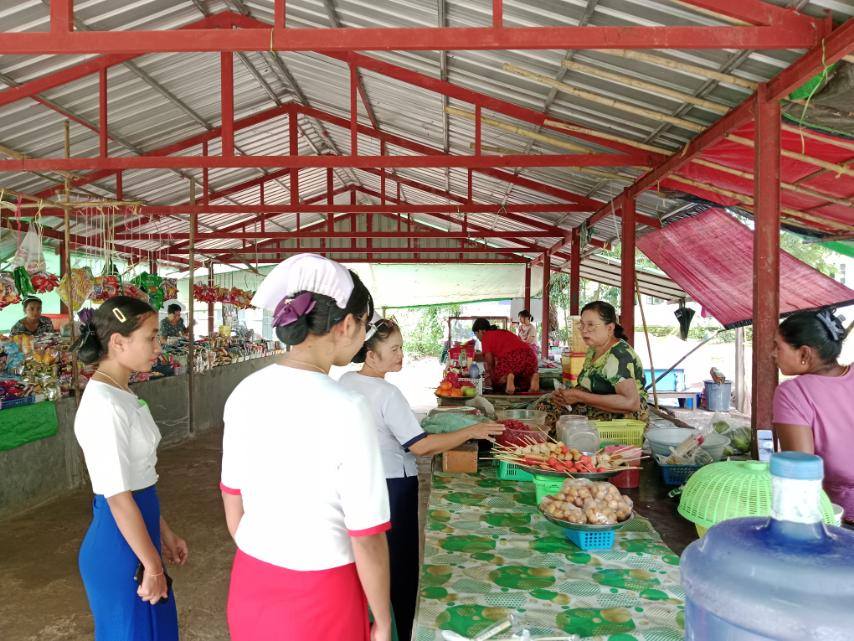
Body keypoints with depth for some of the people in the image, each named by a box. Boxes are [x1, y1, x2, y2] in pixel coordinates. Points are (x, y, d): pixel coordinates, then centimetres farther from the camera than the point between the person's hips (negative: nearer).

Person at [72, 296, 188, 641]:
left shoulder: (120, 394, 5)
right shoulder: (105, 405, -24)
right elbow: (118, 497, -23)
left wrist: (164, 533, 15)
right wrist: (152, 565, -15)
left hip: (138, 527, 9)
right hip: (120, 542, -9)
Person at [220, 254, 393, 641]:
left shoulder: (245, 393, -6)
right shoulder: (346, 409, -24)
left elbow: (233, 507, 5)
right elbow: (367, 539, -18)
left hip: (250, 585, 6)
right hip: (318, 596, -5)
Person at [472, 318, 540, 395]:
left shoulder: (486, 336, 14)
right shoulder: (503, 332, 35)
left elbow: (490, 361, 12)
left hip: (511, 358, -6)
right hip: (530, 356, 6)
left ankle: (507, 378, -16)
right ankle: (533, 377, -6)